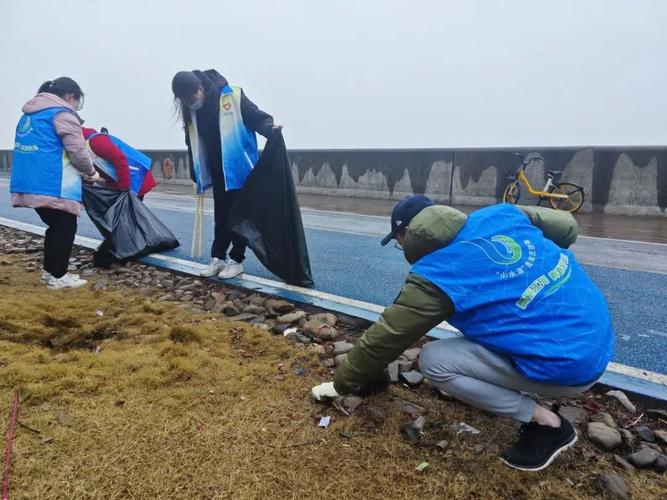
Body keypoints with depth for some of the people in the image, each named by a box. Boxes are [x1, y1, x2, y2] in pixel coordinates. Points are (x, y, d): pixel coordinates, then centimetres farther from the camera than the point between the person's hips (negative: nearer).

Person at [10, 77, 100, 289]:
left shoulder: (30, 113, 22)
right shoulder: (62, 113, -8)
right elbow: (78, 151, -13)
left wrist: (79, 171, 21)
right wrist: (91, 172, 6)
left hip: (29, 182, 9)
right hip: (53, 185, -9)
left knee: (55, 226, 20)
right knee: (65, 228, 2)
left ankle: (49, 270, 26)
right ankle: (58, 276, 8)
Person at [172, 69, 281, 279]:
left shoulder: (232, 97, -16)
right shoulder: (190, 111, 2)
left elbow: (256, 117, -13)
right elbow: (193, 144, 10)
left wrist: (269, 128, -34)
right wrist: (196, 174, 12)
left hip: (238, 167, -5)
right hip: (217, 170, 5)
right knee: (221, 214, 11)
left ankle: (236, 260, 11)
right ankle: (218, 257, 19)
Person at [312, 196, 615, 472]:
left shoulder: (436, 276, -15)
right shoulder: (500, 214, 2)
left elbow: (383, 340, -7)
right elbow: (568, 226, 16)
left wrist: (341, 384, 8)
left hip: (570, 364, -8)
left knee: (433, 361, -7)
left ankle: (545, 423, 1)